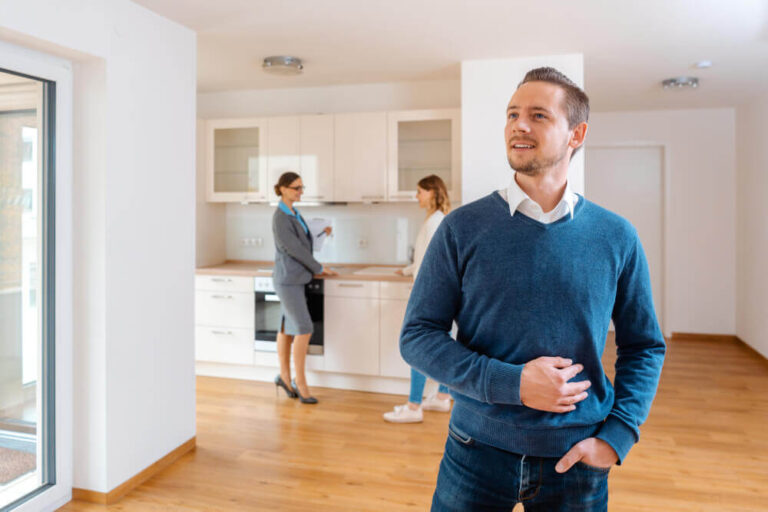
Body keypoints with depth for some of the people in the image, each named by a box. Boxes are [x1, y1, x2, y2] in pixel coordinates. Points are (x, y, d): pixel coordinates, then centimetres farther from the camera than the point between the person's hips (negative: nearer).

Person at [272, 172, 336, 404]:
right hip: (288, 280, -8)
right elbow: (294, 249, -16)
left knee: (288, 328, 14)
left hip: (295, 279, 9)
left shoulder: (294, 213, 12)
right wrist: (319, 268, -8)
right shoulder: (280, 218, -15)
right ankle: (300, 382, 1)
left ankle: (284, 376, 25)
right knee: (304, 329, -9)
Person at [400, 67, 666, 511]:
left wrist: (617, 436, -6)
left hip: (577, 458, 2)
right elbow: (417, 336, -8)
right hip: (478, 451, -1)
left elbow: (645, 347, 6)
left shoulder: (616, 237, -3)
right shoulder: (463, 228, -8)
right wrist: (509, 383, -18)